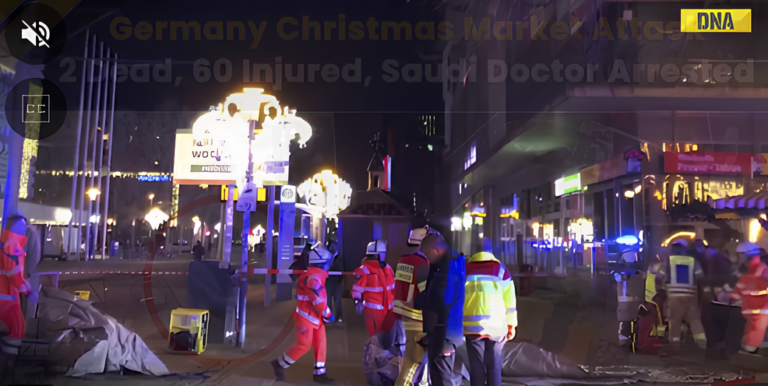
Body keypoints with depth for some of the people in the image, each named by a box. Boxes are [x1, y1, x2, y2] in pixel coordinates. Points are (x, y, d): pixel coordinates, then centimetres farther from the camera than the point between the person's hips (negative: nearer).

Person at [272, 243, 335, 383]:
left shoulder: (317, 275, 10)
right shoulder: (314, 277, -23)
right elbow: (319, 300, -22)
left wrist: (324, 314, 12)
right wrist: (327, 315, -11)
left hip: (314, 316, 10)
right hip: (306, 316, -10)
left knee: (320, 343, 8)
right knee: (304, 344, -6)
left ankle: (319, 373, 15)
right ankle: (279, 364, 11)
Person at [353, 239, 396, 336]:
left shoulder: (387, 267, 9)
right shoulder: (365, 269, -15)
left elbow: (393, 284, 19)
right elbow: (358, 287, -14)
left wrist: (395, 301, 21)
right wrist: (358, 302, -16)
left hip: (388, 307, 7)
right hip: (373, 308, -7)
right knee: (376, 334, 3)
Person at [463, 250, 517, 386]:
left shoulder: (465, 270, 12)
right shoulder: (500, 269, 11)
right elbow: (510, 300, 6)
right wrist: (511, 326, 10)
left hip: (473, 326, 0)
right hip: (496, 326, 0)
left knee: (476, 367, 6)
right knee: (494, 367, 10)